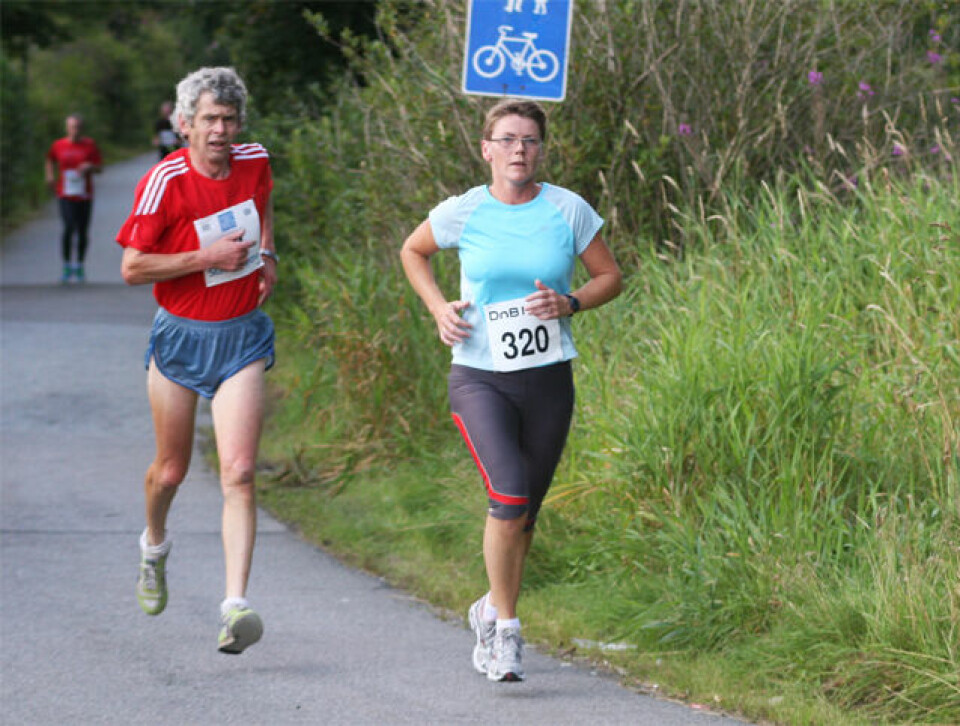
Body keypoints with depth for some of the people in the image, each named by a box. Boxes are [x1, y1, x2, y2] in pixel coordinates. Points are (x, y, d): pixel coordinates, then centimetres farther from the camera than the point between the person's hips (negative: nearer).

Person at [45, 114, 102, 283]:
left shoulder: (90, 145, 2)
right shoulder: (58, 145, 3)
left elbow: (99, 168, 4)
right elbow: (50, 161, 23)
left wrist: (90, 167, -17)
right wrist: (50, 176, 8)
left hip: (84, 195, 1)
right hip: (66, 195, -1)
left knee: (82, 231, 5)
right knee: (69, 227, -16)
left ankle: (80, 266, 23)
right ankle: (67, 266, -3)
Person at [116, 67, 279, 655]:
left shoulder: (254, 161, -1)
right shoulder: (165, 182, -15)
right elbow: (132, 267, -14)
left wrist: (267, 254, 6)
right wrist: (207, 257, -21)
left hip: (243, 339, 2)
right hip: (181, 337, -1)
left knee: (239, 473, -14)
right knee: (172, 470, 13)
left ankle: (236, 606, -20)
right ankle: (155, 545, 48)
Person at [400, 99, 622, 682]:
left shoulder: (568, 211, -2)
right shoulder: (464, 213, -3)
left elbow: (610, 277, 8)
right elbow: (413, 252, 15)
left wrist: (570, 304, -11)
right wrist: (439, 308, 0)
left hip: (548, 379, 2)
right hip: (480, 377, -2)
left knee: (525, 512, 9)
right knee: (510, 496, -20)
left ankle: (492, 611, 35)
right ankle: (505, 625, -5)